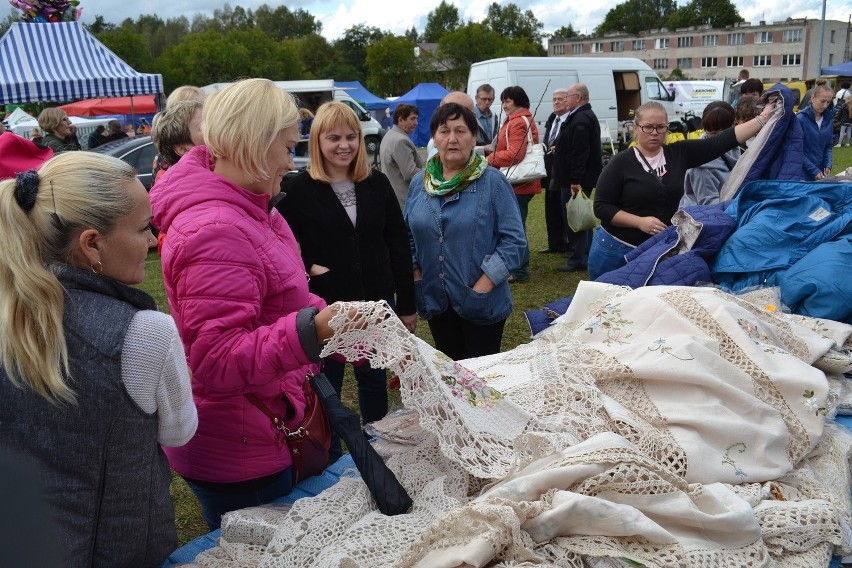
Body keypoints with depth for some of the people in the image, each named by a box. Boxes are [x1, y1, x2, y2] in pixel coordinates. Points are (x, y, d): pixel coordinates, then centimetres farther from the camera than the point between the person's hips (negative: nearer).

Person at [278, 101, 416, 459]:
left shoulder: (377, 184, 1)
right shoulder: (299, 189, -8)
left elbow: (398, 246, 4)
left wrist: (407, 305, 4)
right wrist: (308, 267, -20)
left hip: (377, 303, 3)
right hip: (325, 306, -3)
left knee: (375, 380, 19)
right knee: (326, 387, 12)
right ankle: (331, 460, 31)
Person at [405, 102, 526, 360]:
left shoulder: (493, 182, -8)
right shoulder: (419, 182, 6)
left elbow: (514, 240, -11)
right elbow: (408, 236, 15)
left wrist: (484, 285, -17)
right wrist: (416, 274, 2)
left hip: (481, 304, -4)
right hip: (436, 302, 4)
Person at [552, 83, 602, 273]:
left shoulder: (580, 119, -20)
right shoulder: (587, 116, 16)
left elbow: (579, 152, -27)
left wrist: (575, 180, -28)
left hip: (574, 180, -11)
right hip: (580, 178, 11)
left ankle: (577, 260, 1)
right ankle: (585, 257, 27)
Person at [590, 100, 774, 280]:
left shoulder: (679, 153, 1)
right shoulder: (621, 163, -9)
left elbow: (721, 142, -5)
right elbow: (602, 207, -11)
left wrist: (763, 118, -11)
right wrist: (640, 222, -20)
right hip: (616, 250, -3)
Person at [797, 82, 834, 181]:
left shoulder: (829, 119, 5)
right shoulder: (800, 119, -12)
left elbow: (828, 146, 14)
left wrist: (828, 165, -2)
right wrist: (813, 170, -17)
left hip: (820, 173, 5)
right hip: (802, 174, -5)